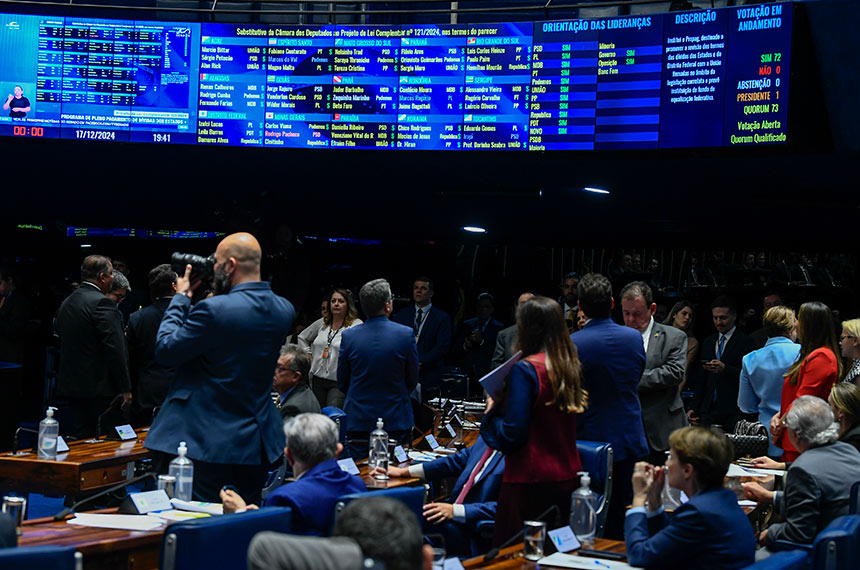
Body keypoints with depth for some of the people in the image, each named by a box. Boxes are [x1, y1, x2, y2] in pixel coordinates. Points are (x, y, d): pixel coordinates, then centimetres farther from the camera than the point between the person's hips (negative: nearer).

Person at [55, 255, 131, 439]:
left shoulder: (66, 303, 13)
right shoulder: (102, 303, -14)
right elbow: (116, 350, -16)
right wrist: (125, 389, -12)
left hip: (70, 385, 8)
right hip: (99, 389, -8)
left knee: (79, 436, 10)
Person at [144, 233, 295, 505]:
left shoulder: (214, 309, -19)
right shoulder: (284, 311, 3)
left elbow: (165, 350, -9)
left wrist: (180, 298, 3)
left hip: (206, 442, -7)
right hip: (256, 445, 7)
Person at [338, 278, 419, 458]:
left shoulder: (349, 336, -5)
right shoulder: (406, 334, -9)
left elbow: (342, 383, 5)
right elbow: (412, 382, 1)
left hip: (357, 422, 1)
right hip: (396, 421, -1)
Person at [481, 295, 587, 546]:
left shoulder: (525, 370, -14)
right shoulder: (570, 366, 7)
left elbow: (512, 434, -17)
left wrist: (493, 411, 0)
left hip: (531, 481, -7)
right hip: (568, 477, 7)